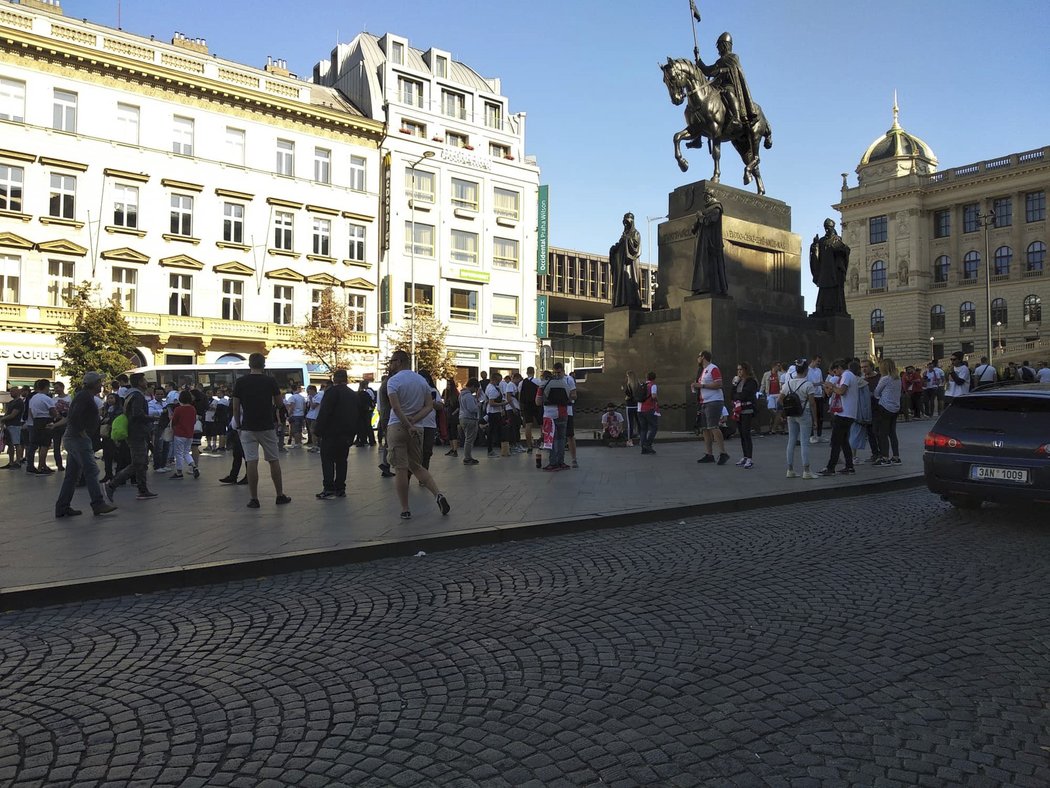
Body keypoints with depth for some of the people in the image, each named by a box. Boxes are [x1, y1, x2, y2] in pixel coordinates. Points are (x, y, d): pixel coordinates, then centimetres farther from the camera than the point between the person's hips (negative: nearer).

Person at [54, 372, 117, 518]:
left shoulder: (85, 396, 18)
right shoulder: (85, 396, -13)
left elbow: (73, 415, 24)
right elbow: (75, 415, -24)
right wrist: (81, 431, -18)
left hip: (72, 439, 10)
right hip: (79, 439, -10)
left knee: (72, 474, 11)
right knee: (91, 471, -8)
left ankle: (62, 508, 13)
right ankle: (98, 504, -6)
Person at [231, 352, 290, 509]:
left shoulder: (240, 382, -1)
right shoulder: (270, 381, -4)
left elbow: (235, 407, 1)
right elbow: (280, 403, 3)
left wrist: (239, 424, 13)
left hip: (248, 428, 0)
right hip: (267, 427, 0)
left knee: (251, 462, 0)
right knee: (273, 460, 10)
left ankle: (254, 499, 2)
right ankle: (280, 496, 16)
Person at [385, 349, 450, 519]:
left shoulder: (393, 380, -7)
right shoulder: (421, 380, 11)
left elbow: (396, 407, -19)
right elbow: (429, 406, 4)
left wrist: (408, 426, -14)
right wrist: (413, 420, -6)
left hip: (396, 427, -5)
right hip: (418, 428, 5)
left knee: (400, 469, 0)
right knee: (417, 467, 17)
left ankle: (405, 510, 5)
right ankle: (438, 494, -3)